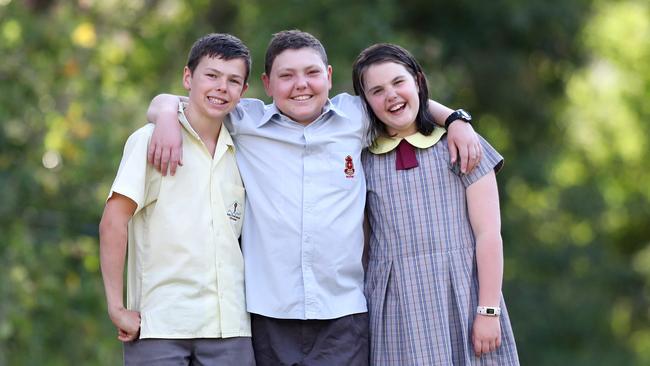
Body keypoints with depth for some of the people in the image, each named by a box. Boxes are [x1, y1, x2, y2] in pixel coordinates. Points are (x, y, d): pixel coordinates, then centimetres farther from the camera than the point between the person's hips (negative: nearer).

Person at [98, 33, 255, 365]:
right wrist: (116, 307, -14)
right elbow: (113, 222, -9)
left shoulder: (239, 152, 15)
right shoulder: (150, 141, -2)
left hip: (230, 326, 5)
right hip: (159, 325, -5)